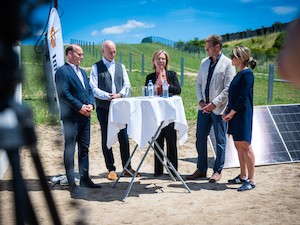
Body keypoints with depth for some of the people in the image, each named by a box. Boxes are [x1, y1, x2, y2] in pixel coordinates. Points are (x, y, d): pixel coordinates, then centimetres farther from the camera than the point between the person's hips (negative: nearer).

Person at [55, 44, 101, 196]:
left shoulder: (83, 72, 19)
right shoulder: (62, 71, -8)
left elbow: (89, 90, 17)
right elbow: (64, 93, -16)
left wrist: (90, 105, -1)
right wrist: (80, 107, -16)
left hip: (85, 115, 8)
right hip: (71, 117, -8)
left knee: (84, 148, 12)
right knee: (70, 150, -1)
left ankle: (84, 178, 20)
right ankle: (71, 183, 3)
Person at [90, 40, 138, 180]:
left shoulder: (120, 67, 16)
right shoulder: (96, 67, 3)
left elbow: (127, 85, 9)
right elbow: (94, 88, -6)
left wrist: (119, 94, -10)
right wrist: (108, 96, -16)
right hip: (103, 107, -3)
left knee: (124, 137, 3)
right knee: (106, 138, 2)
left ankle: (127, 168, 13)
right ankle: (111, 169, 11)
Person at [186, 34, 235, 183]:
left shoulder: (228, 64, -7)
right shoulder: (204, 62, 11)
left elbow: (228, 89, -12)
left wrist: (214, 104, -17)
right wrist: (201, 101, -1)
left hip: (218, 108, -6)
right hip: (204, 107, 6)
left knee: (220, 141, 6)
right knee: (200, 138, 8)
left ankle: (217, 171, 17)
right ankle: (201, 170, 20)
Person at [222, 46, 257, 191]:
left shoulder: (247, 73, -13)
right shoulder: (239, 74, 15)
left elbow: (243, 96, -18)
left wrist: (231, 112, -14)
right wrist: (228, 112, 8)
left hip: (243, 115, -10)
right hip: (234, 115, 10)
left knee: (245, 146, -6)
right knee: (238, 145, 14)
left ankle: (251, 180, 1)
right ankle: (242, 176, 24)